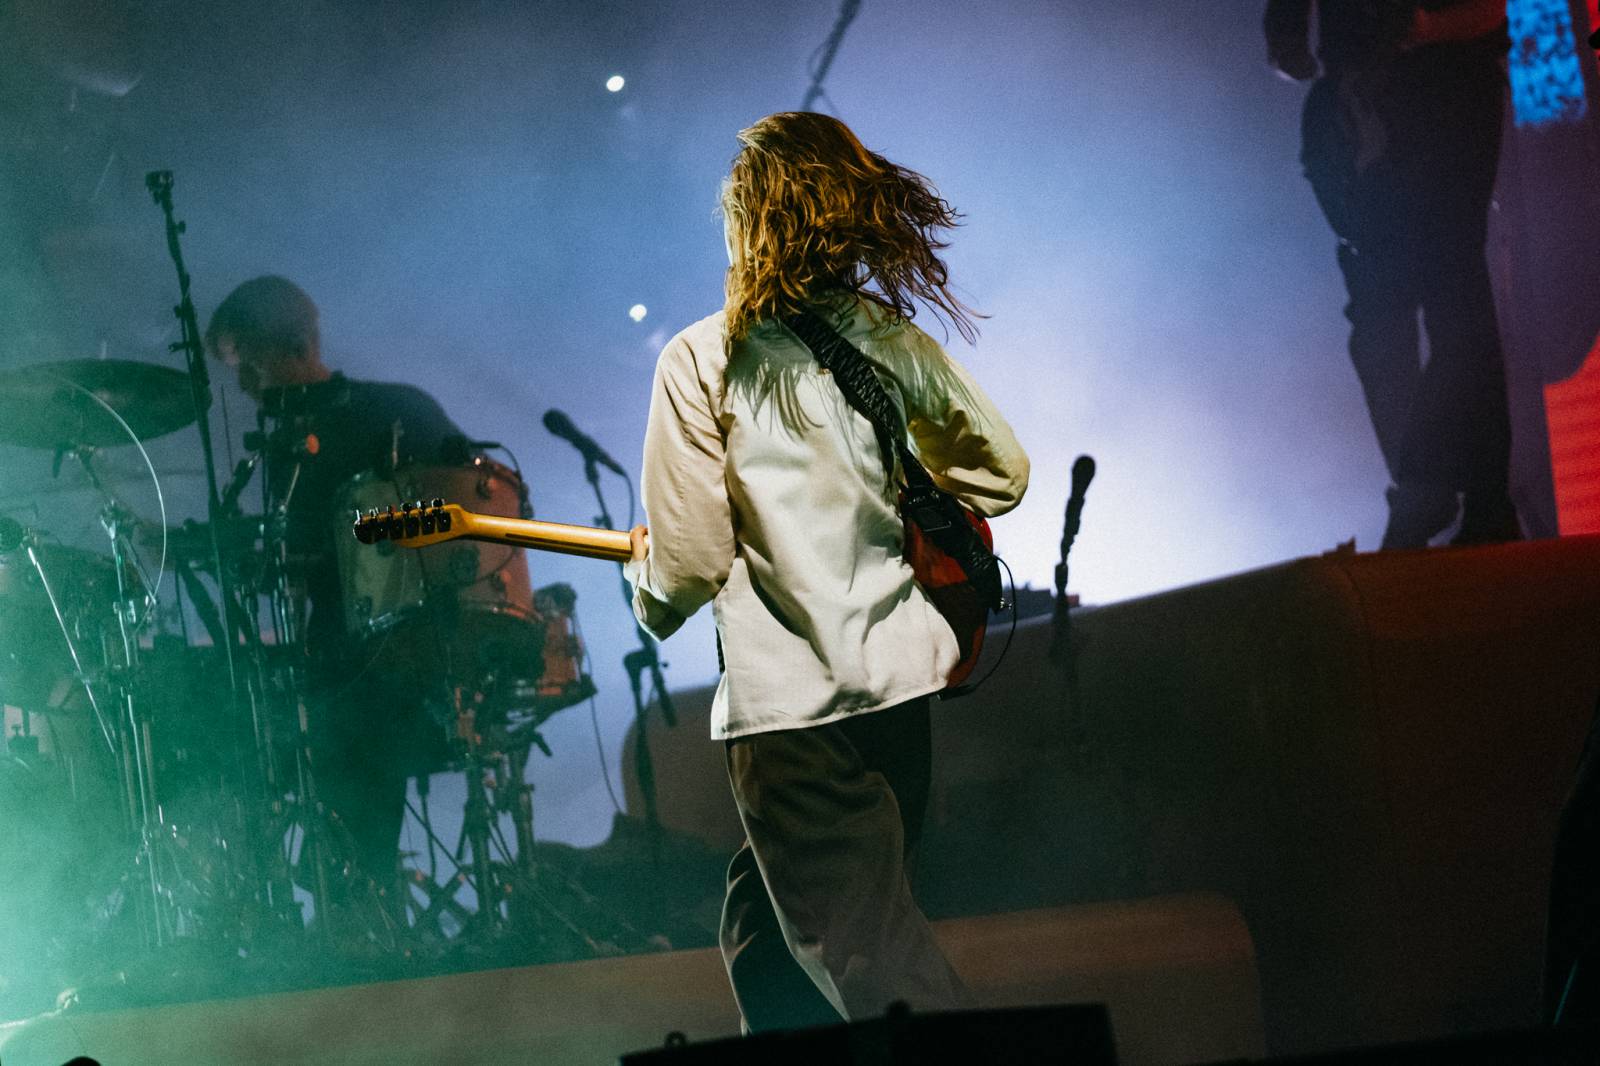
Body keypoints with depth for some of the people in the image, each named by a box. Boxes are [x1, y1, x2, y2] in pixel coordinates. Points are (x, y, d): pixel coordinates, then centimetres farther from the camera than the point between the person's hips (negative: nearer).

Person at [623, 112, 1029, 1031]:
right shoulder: (894, 342, 4)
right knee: (764, 929, 21)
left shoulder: (704, 360, -9)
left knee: (876, 965, -2)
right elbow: (1003, 473, 13)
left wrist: (653, 597, 11)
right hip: (903, 679, 6)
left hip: (790, 704, -6)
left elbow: (690, 559, -11)